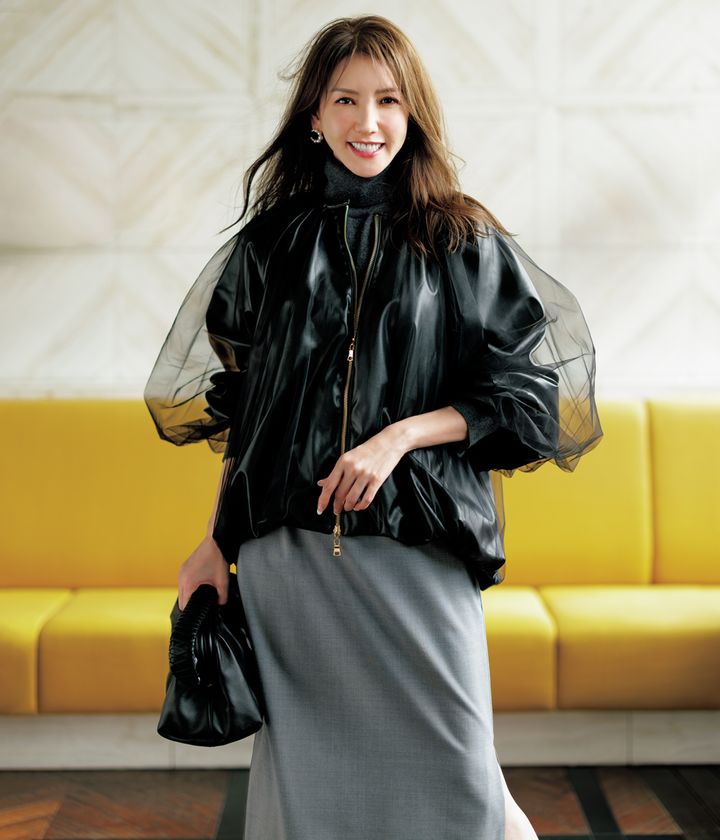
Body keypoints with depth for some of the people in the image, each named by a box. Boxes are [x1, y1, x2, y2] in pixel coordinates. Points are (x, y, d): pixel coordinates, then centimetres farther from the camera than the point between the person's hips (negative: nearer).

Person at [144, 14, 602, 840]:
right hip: (289, 548, 2)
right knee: (308, 767, 8)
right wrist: (217, 540, 10)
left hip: (418, 547, -2)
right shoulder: (271, 243, 9)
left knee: (446, 769, -1)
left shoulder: (463, 243, 4)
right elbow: (240, 408, 13)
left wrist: (402, 434, -11)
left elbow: (523, 395, 2)